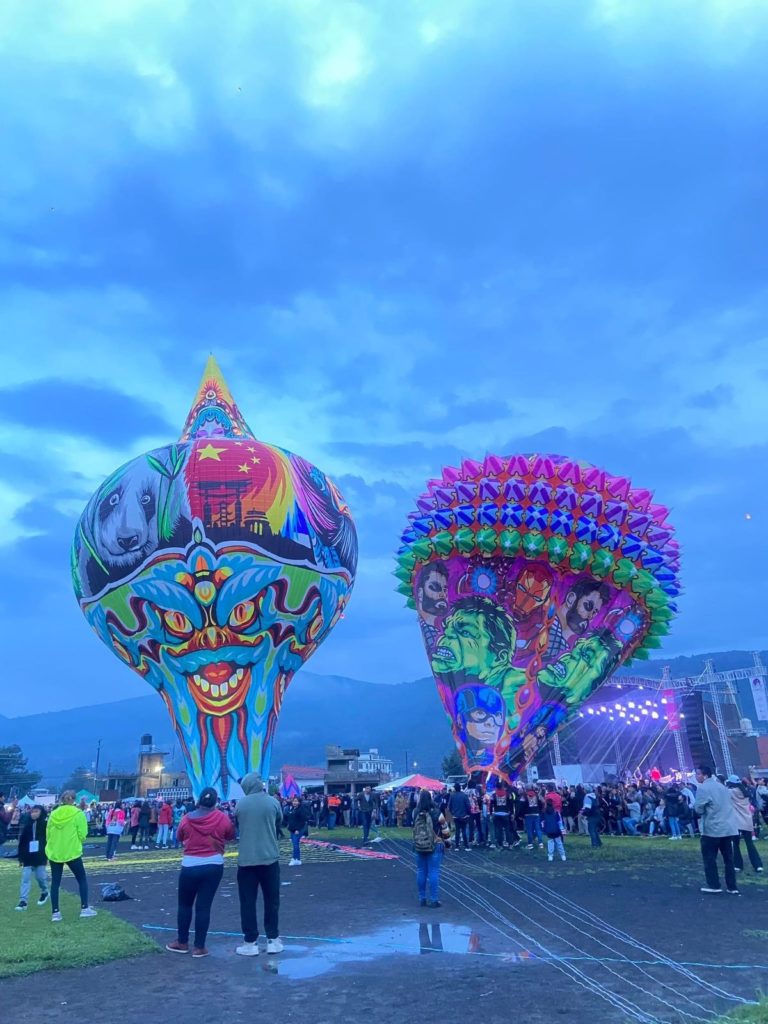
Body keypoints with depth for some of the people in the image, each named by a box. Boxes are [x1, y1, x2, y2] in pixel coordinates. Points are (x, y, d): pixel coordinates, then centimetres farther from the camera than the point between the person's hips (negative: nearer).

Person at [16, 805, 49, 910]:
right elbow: (21, 842, 5)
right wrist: (21, 857, 2)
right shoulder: (26, 825, 2)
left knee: (40, 876, 4)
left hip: (40, 856, -2)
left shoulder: (45, 825, -4)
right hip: (28, 856, 2)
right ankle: (23, 901, 2)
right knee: (25, 879, -1)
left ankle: (44, 892, 32)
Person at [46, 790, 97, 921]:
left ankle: (55, 912, 11)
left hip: (54, 853, 3)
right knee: (82, 879, 11)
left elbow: (48, 833, 6)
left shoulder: (53, 814, 1)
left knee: (55, 882, 12)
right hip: (72, 852, -3)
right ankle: (84, 908, 11)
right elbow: (82, 834, -10)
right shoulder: (78, 813, -10)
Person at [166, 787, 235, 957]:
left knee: (185, 904, 17)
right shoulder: (222, 818, -8)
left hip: (190, 866, 0)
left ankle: (182, 942, 25)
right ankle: (199, 947, 11)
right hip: (214, 866, 0)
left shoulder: (187, 819, -5)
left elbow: (180, 839, 12)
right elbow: (231, 836, 9)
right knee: (203, 906, 6)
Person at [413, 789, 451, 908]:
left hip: (419, 847, 3)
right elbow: (445, 830, -4)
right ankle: (433, 900, 3)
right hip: (435, 846, -3)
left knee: (421, 872, 11)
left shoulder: (416, 813, -5)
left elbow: (415, 829, 9)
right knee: (433, 872, 2)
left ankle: (422, 899, 18)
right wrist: (447, 841, 12)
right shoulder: (436, 813, -13)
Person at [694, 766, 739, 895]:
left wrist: (693, 805, 6)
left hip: (712, 828, -7)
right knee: (728, 858, 11)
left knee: (709, 858, 5)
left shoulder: (703, 788, -12)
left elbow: (699, 809, -14)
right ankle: (732, 887, 12)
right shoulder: (721, 786, 13)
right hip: (728, 827, 7)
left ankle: (714, 885, 8)